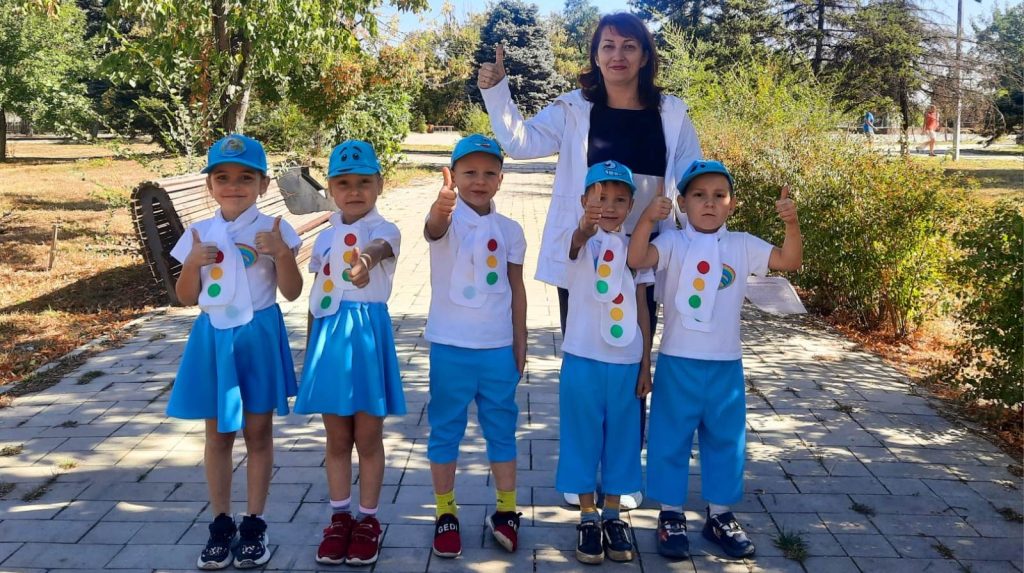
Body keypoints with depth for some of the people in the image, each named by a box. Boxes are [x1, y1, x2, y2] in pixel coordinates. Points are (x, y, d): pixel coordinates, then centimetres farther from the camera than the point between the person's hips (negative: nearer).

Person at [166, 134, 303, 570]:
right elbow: (186, 297, 7)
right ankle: (221, 524, 23)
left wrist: (281, 253, -21)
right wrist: (193, 263, -11)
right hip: (213, 338, 3)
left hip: (259, 338, -2)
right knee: (218, 434, 10)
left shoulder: (274, 231, -5)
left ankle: (254, 525, 19)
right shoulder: (199, 234, 3)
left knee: (258, 433, 7)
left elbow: (292, 292, -6)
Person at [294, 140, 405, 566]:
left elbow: (378, 247, -32)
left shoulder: (384, 230, -5)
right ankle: (340, 518, 26)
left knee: (368, 437, 6)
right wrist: (309, 349, 13)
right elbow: (316, 298, 14)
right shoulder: (325, 237, 10)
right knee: (337, 439, 12)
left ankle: (368, 519, 22)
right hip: (329, 336, 4)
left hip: (367, 335, -4)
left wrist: (366, 259, -56)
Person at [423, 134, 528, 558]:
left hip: (498, 347, 3)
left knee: (502, 429, 12)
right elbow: (434, 227, -33)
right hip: (451, 346, -3)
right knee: (445, 430, 8)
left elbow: (516, 288, 8)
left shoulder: (510, 230, 3)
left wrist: (520, 344, 7)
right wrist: (442, 206, -57)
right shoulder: (448, 218, -8)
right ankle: (446, 514, 22)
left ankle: (506, 511, 26)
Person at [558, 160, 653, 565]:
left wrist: (646, 364, 5)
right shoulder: (584, 241, -6)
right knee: (583, 437, 6)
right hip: (583, 359, -3)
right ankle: (588, 517, 20)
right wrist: (586, 226, -57)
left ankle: (613, 516, 26)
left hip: (626, 362, 3)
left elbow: (642, 310, 7)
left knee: (621, 439, 11)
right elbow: (578, 240, -33)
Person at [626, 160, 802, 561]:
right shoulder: (673, 243, -6)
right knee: (671, 439, 7)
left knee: (725, 439, 13)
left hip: (726, 365, 3)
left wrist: (791, 223, -18)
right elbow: (636, 259, -22)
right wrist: (647, 219, -36)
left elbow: (790, 261, -3)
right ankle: (671, 516, 22)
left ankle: (719, 516, 30)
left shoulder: (742, 246, 3)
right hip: (678, 362, -3)